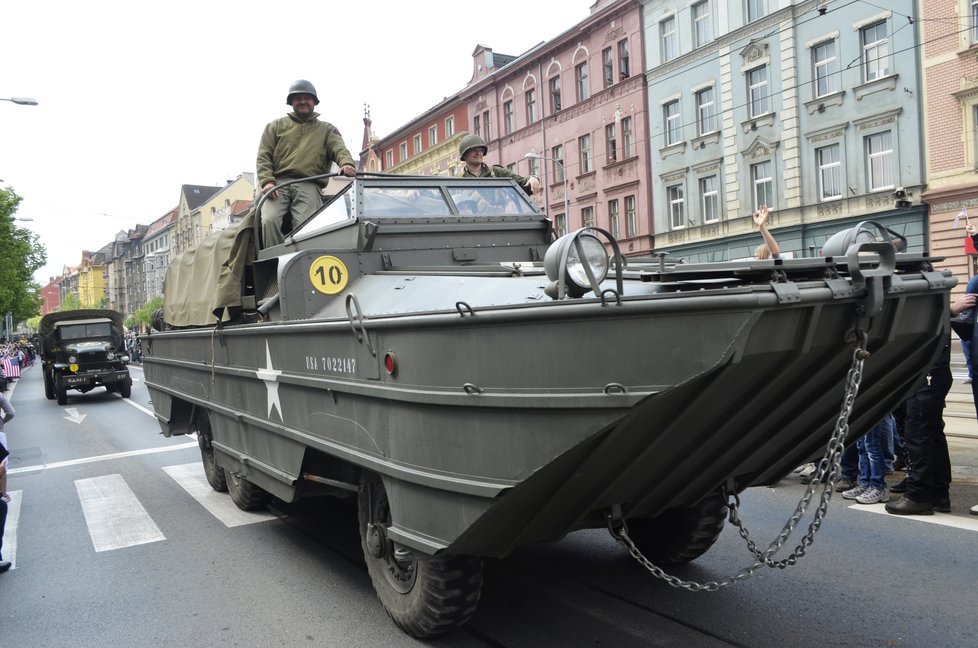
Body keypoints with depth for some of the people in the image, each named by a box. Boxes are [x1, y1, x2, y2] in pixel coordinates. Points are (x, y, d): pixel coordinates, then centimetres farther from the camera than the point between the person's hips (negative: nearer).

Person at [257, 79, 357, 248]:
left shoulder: (327, 130, 23)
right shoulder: (276, 126, 24)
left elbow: (339, 149, 3)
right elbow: (264, 156, 14)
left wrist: (347, 164, -23)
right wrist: (267, 181, -7)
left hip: (309, 186, 0)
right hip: (278, 184, 1)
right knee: (269, 220, -25)